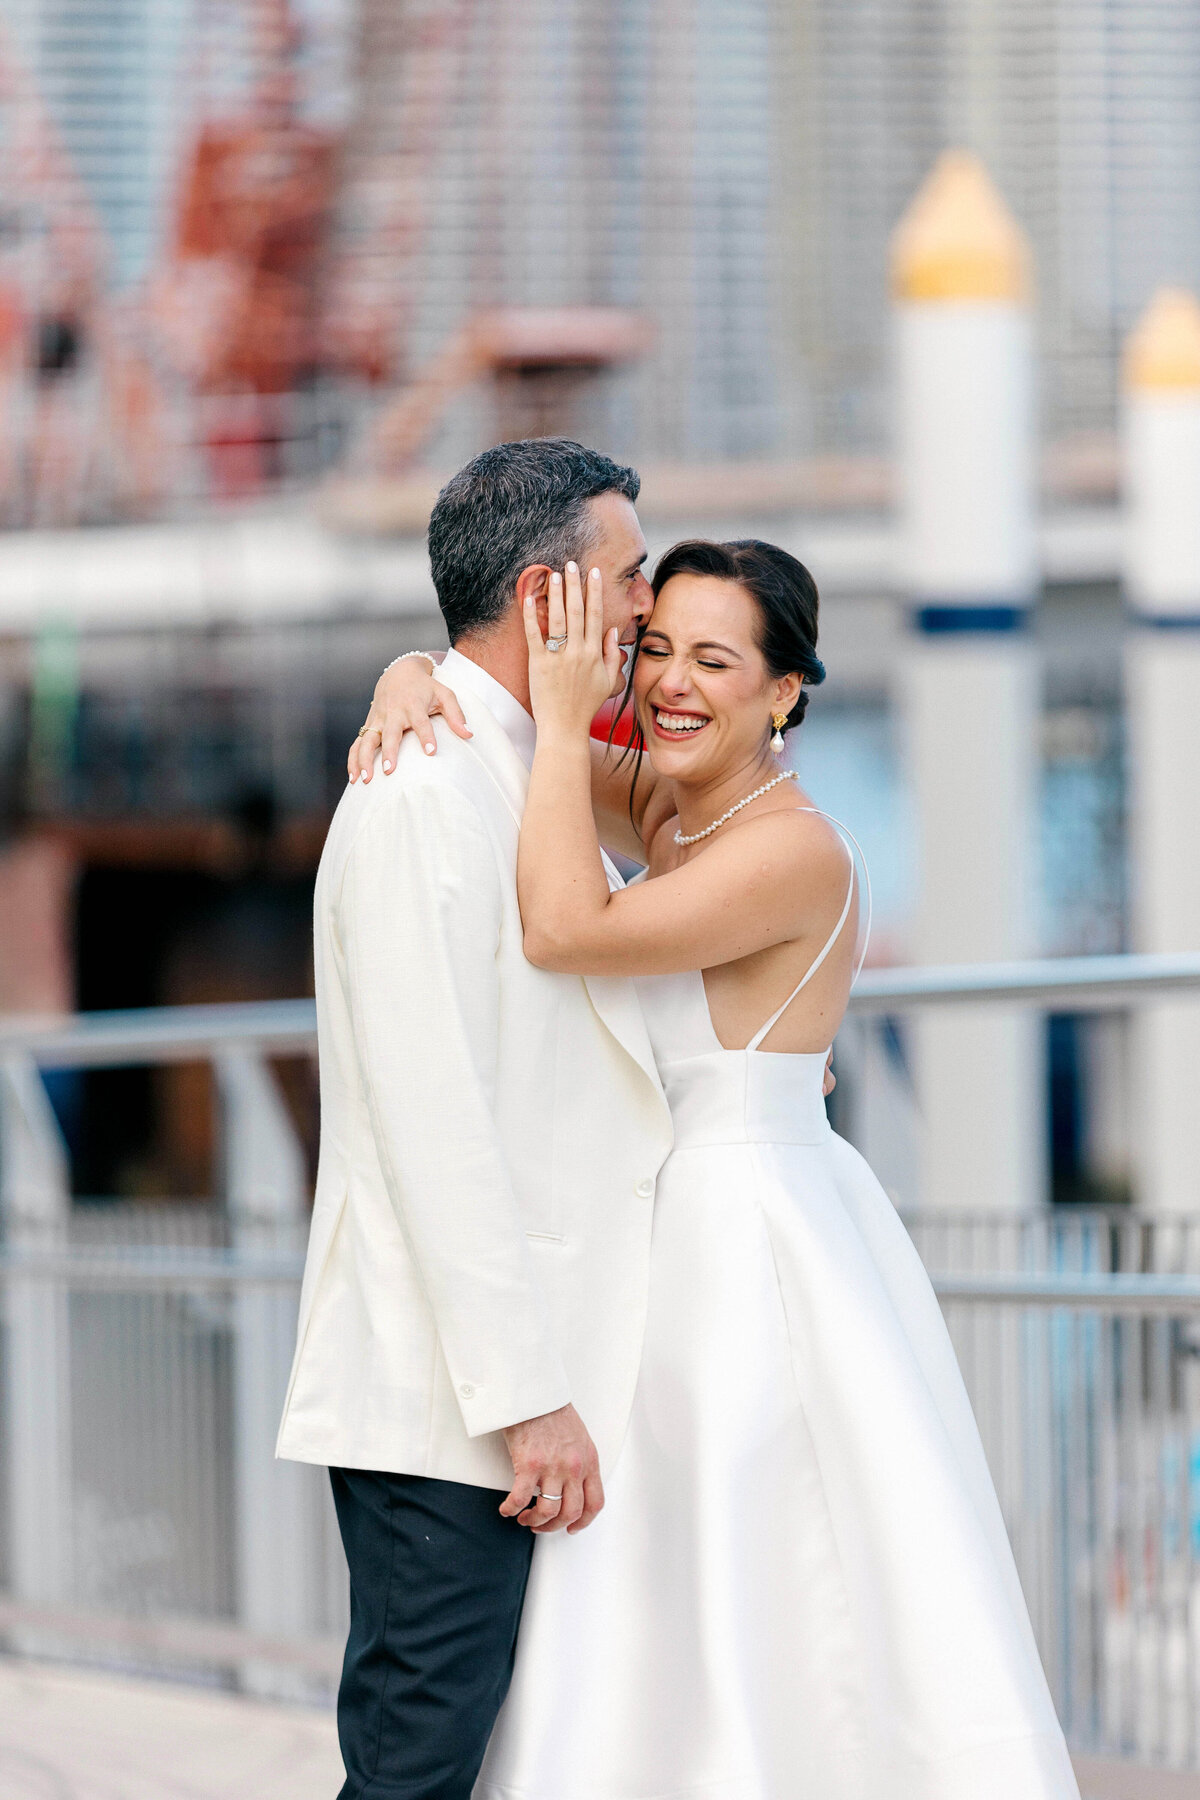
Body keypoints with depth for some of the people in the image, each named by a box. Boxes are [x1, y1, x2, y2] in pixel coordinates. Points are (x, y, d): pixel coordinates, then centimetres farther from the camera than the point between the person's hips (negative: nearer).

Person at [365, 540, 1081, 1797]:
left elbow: (563, 932, -28)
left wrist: (562, 720, -22)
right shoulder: (660, 802, 7)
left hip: (764, 1254, -9)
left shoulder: (795, 849, -18)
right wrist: (407, 689, -10)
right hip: (681, 1236, 9)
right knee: (657, 1639, 12)